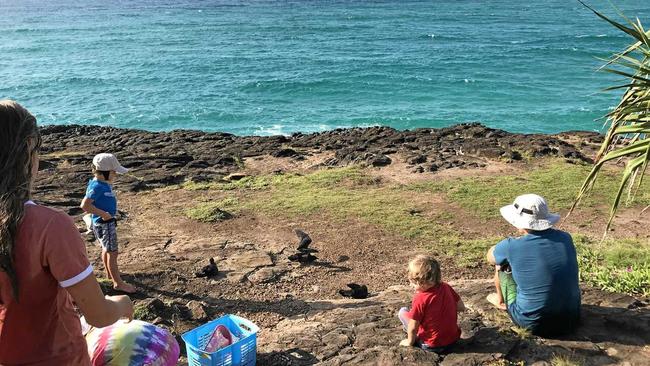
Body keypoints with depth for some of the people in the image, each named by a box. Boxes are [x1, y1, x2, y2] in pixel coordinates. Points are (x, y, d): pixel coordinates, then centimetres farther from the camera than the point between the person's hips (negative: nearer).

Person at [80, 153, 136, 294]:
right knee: (112, 252, -1)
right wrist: (103, 213, -25)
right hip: (104, 224, -10)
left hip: (107, 222, 10)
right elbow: (85, 205, -31)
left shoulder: (103, 184, 3)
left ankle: (110, 273, 43)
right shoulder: (97, 187, -25)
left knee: (107, 249, 25)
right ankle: (118, 283, 8)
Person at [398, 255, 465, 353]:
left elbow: (413, 327, -18)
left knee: (402, 312, 2)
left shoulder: (420, 299, -23)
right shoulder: (446, 287, -6)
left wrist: (410, 341, 0)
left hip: (432, 346, -6)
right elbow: (461, 307, 6)